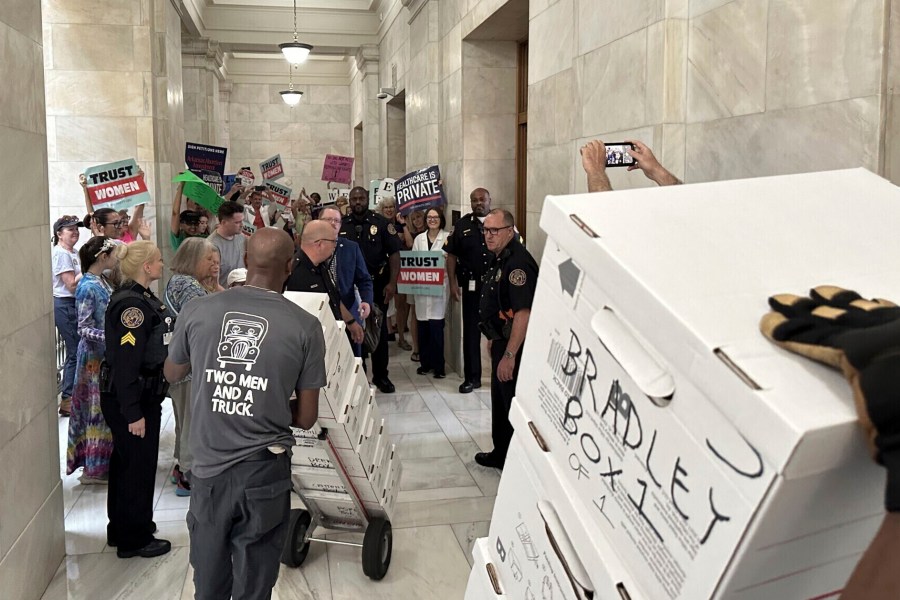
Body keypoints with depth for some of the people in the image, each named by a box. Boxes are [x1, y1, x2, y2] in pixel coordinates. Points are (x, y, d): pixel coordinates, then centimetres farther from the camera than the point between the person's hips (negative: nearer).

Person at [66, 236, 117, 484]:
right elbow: (84, 329, -20)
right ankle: (95, 468, 10)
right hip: (95, 356, -8)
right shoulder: (87, 287, -19)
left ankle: (103, 460, 26)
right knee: (98, 409, 0)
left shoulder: (102, 280, 7)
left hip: (108, 354, 8)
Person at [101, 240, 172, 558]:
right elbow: (125, 362, -26)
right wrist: (133, 413, -25)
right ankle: (135, 539, 18)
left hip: (142, 394, 10)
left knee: (126, 463, 20)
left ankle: (121, 530, 35)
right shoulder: (132, 304, -23)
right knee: (138, 466, 3)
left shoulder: (142, 297, 9)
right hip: (131, 399, -10)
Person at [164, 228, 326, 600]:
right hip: (264, 472, -2)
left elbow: (172, 374, 15)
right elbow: (306, 418, -4)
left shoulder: (197, 311, -6)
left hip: (208, 468, 2)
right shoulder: (305, 326, -11)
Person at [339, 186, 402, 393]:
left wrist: (392, 283, -14)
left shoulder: (381, 223, -4)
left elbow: (394, 253, -6)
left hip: (377, 285, -2)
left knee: (379, 329, 6)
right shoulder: (341, 226, 3)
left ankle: (381, 375, 17)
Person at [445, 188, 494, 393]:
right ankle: (472, 377, 13)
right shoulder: (462, 225, 6)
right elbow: (451, 255, 6)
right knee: (471, 331, 5)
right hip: (471, 286, 1)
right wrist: (453, 283, -2)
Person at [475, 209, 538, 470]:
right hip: (502, 341, 11)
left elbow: (523, 312, -30)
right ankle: (501, 454, 37)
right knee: (499, 401, 21)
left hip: (513, 346, -11)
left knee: (514, 406, -1)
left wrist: (509, 355, -30)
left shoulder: (518, 263, -23)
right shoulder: (500, 260, 11)